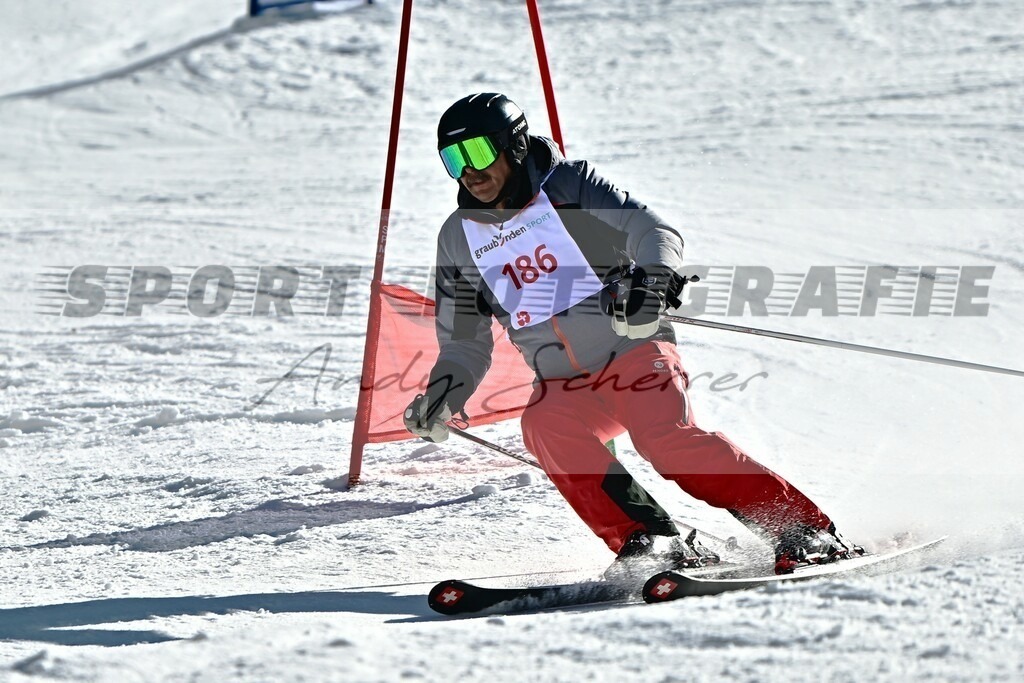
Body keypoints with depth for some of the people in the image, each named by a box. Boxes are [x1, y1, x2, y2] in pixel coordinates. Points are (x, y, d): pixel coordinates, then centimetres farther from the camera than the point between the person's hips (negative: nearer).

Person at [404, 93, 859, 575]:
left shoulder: (566, 187, -2)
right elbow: (465, 343, 18)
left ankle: (804, 530, -23)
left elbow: (653, 230, -13)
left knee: (668, 438, -29)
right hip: (564, 386, 4)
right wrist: (442, 396, -2)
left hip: (633, 353, -4)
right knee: (543, 427, -30)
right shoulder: (459, 238, 10)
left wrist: (652, 275, -35)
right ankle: (643, 540, -31)